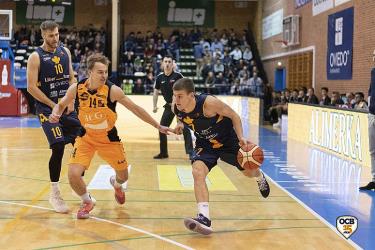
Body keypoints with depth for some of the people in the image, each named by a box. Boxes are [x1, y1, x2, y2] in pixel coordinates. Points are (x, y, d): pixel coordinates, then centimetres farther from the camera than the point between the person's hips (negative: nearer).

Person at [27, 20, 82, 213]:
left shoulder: (65, 51, 8)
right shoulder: (36, 57, -9)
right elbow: (31, 87, -12)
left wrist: (71, 101, -2)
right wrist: (53, 105, -14)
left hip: (68, 106, 6)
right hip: (47, 108, -6)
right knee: (58, 148, -16)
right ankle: (54, 194, -2)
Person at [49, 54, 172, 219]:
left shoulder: (112, 90, -22)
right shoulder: (77, 88, -15)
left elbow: (135, 109, -12)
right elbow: (61, 105, 3)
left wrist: (158, 126, -11)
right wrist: (55, 114, -20)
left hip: (109, 138, 0)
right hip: (86, 137, 0)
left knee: (123, 176, 12)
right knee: (73, 175, -17)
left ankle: (116, 184, 54)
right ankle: (87, 202, 15)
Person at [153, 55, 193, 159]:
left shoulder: (177, 75, -10)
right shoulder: (160, 77, 1)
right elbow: (156, 92, 11)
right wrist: (155, 106, 3)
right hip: (169, 106, 5)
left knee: (185, 128, -13)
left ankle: (190, 152, -9)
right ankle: (163, 153, 16)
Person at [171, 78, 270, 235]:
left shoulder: (208, 103, -36)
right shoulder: (176, 107, -21)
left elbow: (233, 115, -21)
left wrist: (241, 137, -32)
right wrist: (180, 125, -18)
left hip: (228, 140, -3)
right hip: (205, 144, 3)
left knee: (248, 171, 17)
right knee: (197, 172, -25)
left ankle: (260, 178, 57)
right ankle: (204, 218, -28)